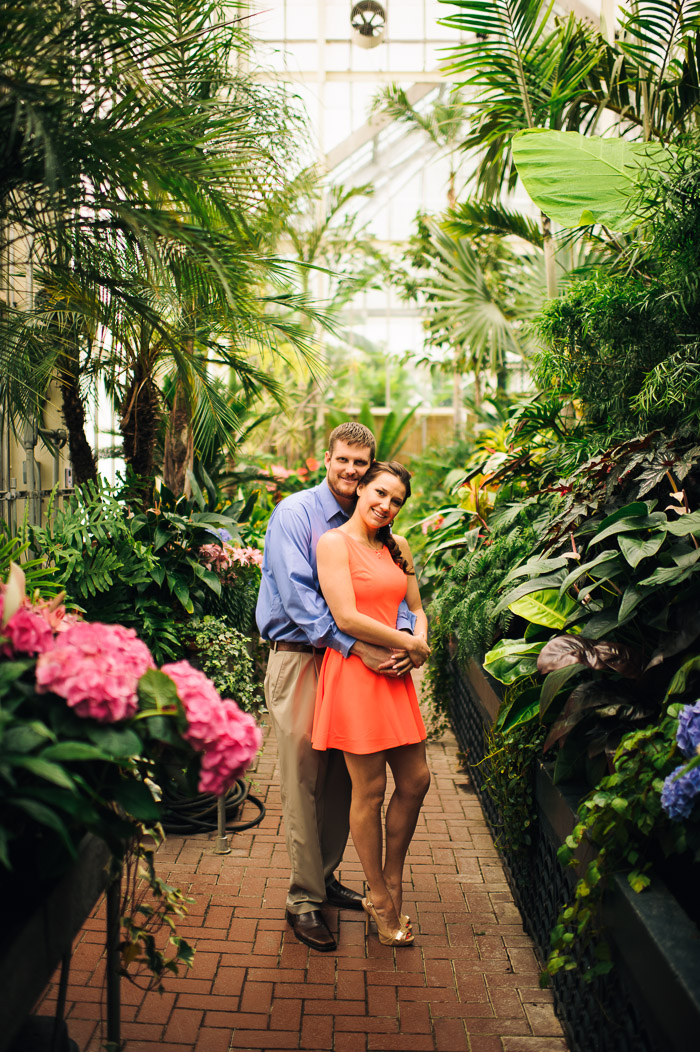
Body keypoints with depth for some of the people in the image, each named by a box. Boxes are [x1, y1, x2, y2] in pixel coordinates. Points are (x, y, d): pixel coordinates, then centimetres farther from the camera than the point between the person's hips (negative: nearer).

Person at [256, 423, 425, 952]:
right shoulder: (294, 513, -8)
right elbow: (297, 595, -18)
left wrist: (403, 637, -15)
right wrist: (357, 647, -25)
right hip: (298, 656, -5)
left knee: (341, 775, 12)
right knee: (303, 779, -1)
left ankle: (325, 876, 30)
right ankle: (304, 899, 11)